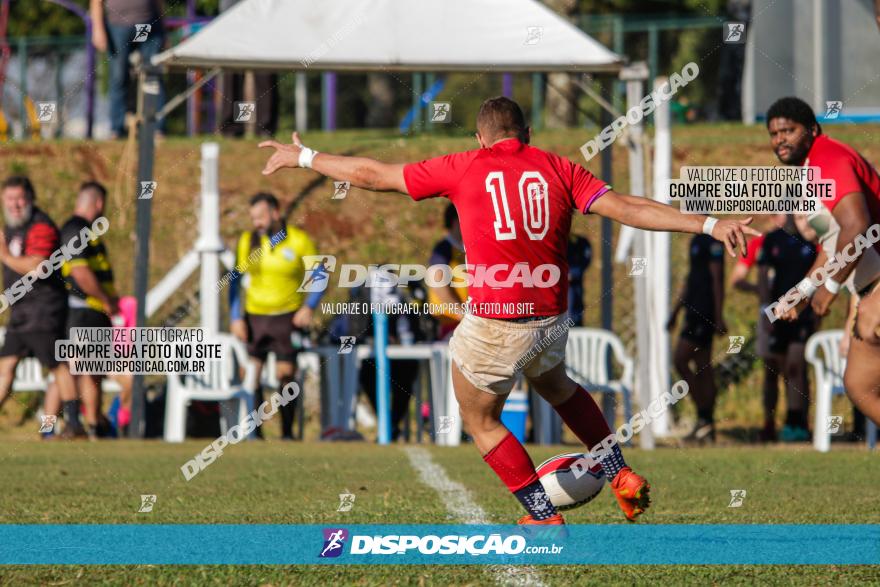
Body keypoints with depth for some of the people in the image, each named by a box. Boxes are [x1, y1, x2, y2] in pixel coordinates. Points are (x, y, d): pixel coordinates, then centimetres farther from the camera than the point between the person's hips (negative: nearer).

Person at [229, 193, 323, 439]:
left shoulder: (299, 241, -5)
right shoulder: (247, 240, 3)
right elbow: (236, 281, 9)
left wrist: (309, 307, -15)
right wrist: (236, 318, 1)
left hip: (288, 318, -2)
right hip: (254, 316, 2)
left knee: (285, 376, -4)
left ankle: (287, 433, 4)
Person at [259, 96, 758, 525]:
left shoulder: (463, 168, -1)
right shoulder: (557, 168, 3)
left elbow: (370, 175, 6)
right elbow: (627, 208, -6)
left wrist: (303, 157, 20)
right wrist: (710, 225, -5)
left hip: (494, 326, -4)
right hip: (552, 321, 4)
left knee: (480, 420, 18)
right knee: (557, 386, 35)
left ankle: (545, 518, 15)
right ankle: (621, 476, 29)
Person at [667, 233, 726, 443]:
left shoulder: (712, 241, -12)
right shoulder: (696, 241, 18)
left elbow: (717, 280, -16)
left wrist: (718, 317, -18)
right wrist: (675, 312, 27)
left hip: (704, 313, -10)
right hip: (694, 313, 10)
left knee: (680, 360, -11)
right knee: (703, 368, 9)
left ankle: (705, 416, -8)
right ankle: (706, 428, 11)